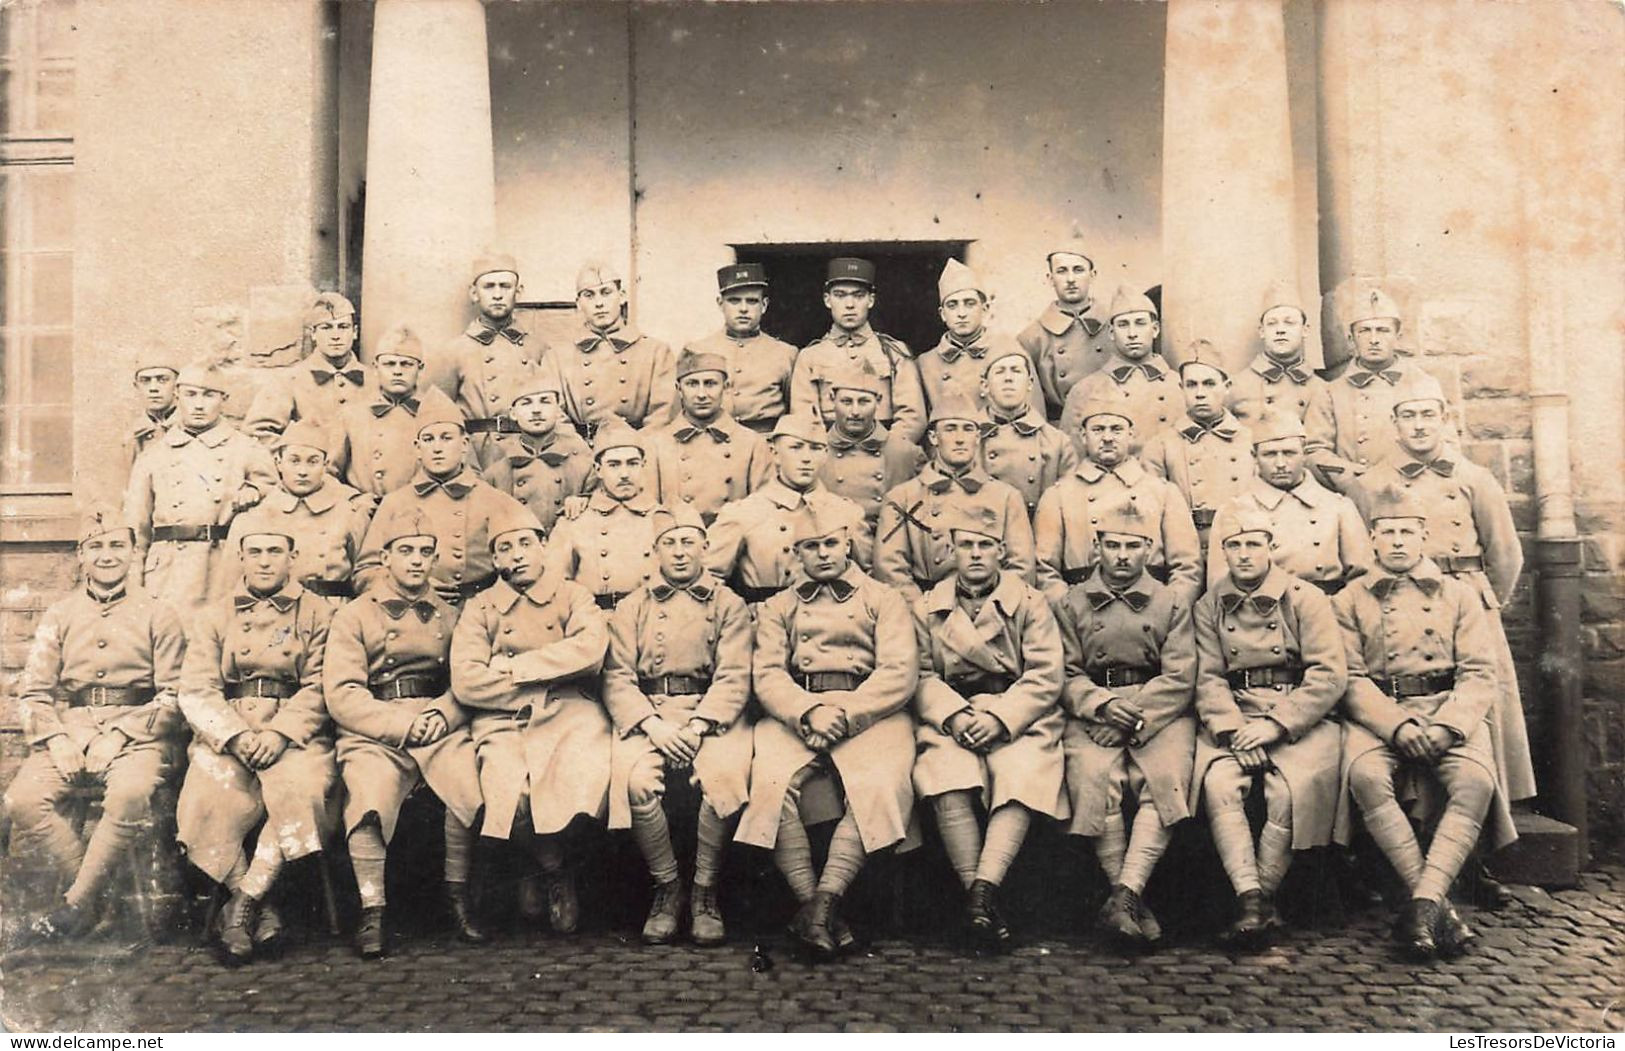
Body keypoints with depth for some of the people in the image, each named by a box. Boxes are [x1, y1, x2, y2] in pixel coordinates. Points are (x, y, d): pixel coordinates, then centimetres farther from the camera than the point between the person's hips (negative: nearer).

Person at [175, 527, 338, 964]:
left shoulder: (318, 613, 11)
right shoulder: (215, 617, 17)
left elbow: (320, 687, 1)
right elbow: (196, 690, 6)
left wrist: (279, 733, -16)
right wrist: (237, 736, -12)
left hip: (295, 732, -2)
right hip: (226, 732, 2)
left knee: (300, 789, -33)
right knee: (207, 803, -27)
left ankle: (243, 903, -20)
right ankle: (261, 910, -12)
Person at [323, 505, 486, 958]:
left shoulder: (448, 616, 20)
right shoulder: (353, 616, 11)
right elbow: (341, 695, -1)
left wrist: (442, 714, -10)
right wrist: (404, 724, -11)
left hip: (441, 729, 2)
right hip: (374, 736, -2)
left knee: (472, 783, -28)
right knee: (368, 795, -33)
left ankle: (458, 895, -8)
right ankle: (372, 912, -19)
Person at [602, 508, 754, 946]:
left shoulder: (729, 604, 13)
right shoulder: (632, 607, 16)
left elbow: (733, 678, 1)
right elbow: (617, 676, 5)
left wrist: (698, 726, -16)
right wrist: (653, 724, -13)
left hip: (712, 713, -1)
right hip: (648, 714, 1)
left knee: (723, 776, -32)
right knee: (636, 779, -30)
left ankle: (705, 892, -10)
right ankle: (667, 888, -7)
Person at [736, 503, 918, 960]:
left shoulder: (883, 599, 18)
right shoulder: (778, 607, 24)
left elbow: (899, 673, 4)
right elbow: (767, 674, 8)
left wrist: (846, 714, -12)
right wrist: (809, 713, -13)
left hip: (868, 712, -1)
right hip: (794, 712, 1)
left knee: (877, 784, -32)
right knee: (772, 782, -30)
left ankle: (824, 900, -31)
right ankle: (812, 903, -23)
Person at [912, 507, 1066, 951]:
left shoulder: (1030, 603, 10)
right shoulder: (927, 608, 15)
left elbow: (1045, 678, 0)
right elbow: (922, 676, 4)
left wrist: (999, 717, -15)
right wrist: (955, 714, -15)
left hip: (1018, 719, 0)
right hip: (949, 719, 1)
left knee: (1022, 772, -32)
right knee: (948, 771, -31)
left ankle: (984, 887, -37)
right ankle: (978, 896, -29)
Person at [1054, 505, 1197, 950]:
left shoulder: (1171, 604, 13)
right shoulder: (1072, 603, 14)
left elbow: (1179, 679, 2)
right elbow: (1068, 675, 5)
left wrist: (1133, 714, -12)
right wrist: (1103, 705, -15)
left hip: (1160, 713, 0)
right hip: (1091, 712, 0)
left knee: (1166, 779, -29)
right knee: (1094, 776, -30)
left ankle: (1124, 895, -35)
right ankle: (1133, 903, -25)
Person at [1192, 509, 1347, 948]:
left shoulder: (1305, 598, 3)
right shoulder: (1209, 606, 11)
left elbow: (1330, 674, -5)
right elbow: (1208, 678, 2)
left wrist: (1277, 724, -14)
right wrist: (1233, 729, -16)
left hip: (1297, 718, -2)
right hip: (1231, 718, 2)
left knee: (1292, 788, -30)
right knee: (1220, 783, -28)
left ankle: (1263, 893, -14)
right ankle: (1252, 899, -27)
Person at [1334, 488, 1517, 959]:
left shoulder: (1460, 595, 16)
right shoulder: (1351, 601, 13)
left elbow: (1479, 674, 5)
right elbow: (1350, 678, 2)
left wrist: (1446, 727, -14)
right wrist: (1396, 725, -16)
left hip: (1448, 712, 1)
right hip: (1377, 716, -1)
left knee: (1476, 780, -31)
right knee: (1365, 775, -33)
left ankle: (1423, 903, -32)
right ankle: (1437, 904, -26)